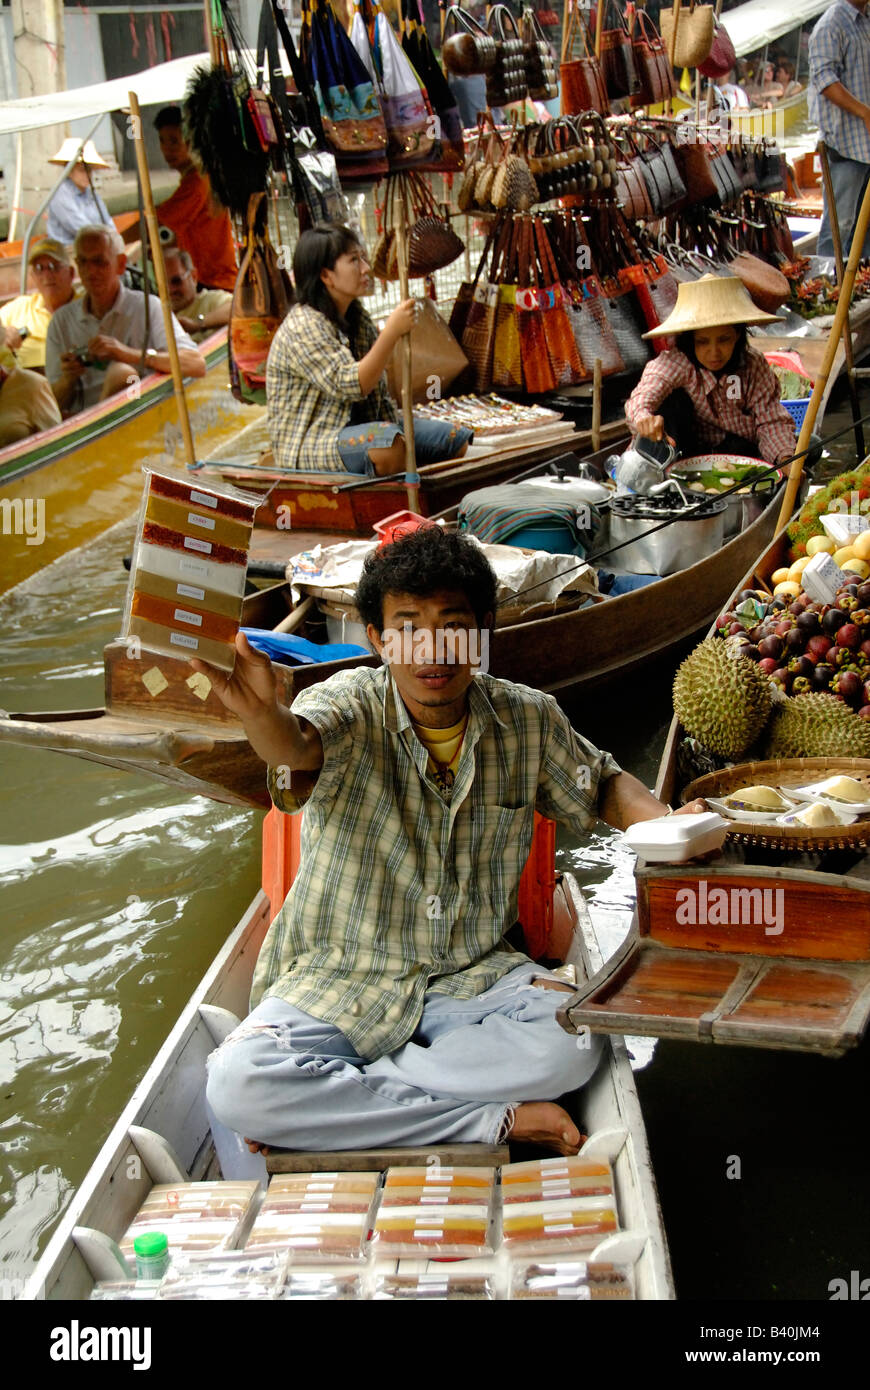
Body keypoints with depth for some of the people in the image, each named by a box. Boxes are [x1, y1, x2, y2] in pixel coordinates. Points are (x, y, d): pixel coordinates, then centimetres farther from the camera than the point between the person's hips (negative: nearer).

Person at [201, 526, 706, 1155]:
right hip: (338, 980, -2)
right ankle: (494, 1119, -16)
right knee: (235, 1086, -28)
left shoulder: (528, 719, -3)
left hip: (474, 975, 3)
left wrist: (661, 822, -6)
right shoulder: (351, 707, -14)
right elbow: (301, 747, -38)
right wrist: (261, 714, -63)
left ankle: (324, 1103, -15)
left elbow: (599, 784, 15)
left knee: (573, 1044, -28)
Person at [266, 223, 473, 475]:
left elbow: (377, 390, 17)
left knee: (457, 441, -2)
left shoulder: (357, 318, 12)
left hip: (358, 428, 9)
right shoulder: (302, 328, -17)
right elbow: (351, 386, -27)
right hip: (306, 448, -9)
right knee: (387, 443, -39)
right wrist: (392, 331, -32)